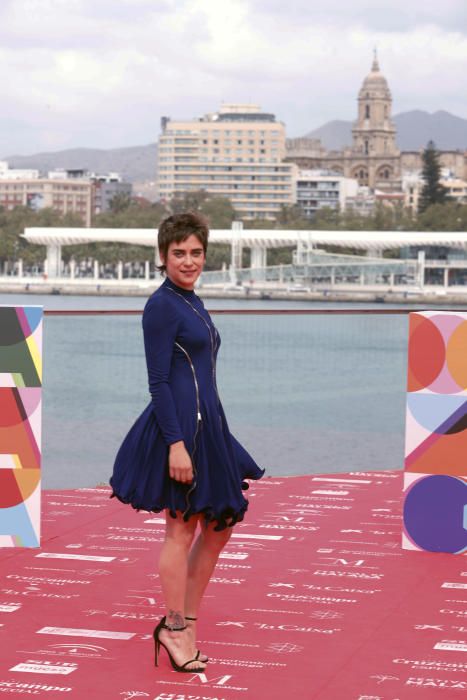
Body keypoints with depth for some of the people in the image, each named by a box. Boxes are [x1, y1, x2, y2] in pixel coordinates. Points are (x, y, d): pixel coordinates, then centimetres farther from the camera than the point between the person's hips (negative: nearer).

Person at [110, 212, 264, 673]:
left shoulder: (191, 302, 15)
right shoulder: (162, 305, -13)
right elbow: (158, 381, -17)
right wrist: (176, 443, -23)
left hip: (206, 425, 10)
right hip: (180, 427, -10)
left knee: (219, 526, 14)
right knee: (182, 529, 0)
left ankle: (187, 622, 22)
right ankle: (174, 630, 11)